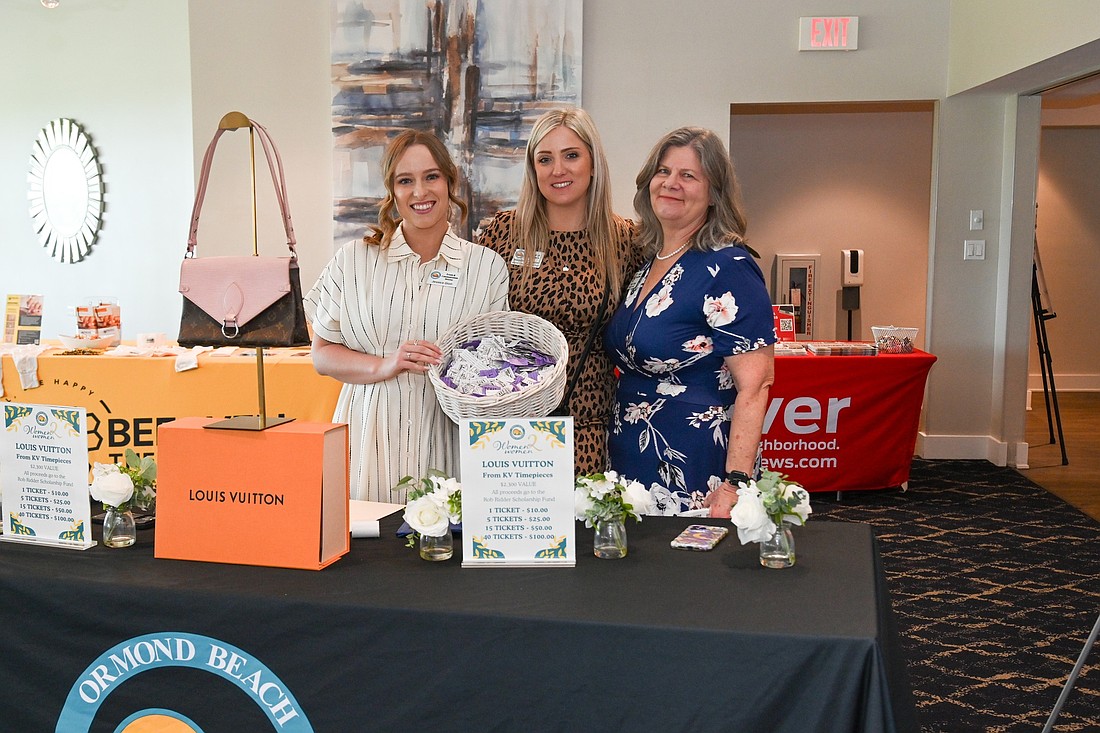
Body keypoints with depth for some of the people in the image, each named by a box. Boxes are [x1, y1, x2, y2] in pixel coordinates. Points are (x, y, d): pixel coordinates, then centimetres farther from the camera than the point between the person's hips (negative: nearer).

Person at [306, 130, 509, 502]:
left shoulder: (486, 266, 6)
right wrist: (385, 366, -11)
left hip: (445, 443, 0)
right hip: (371, 439, 0)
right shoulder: (353, 260, 6)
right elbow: (322, 354, 5)